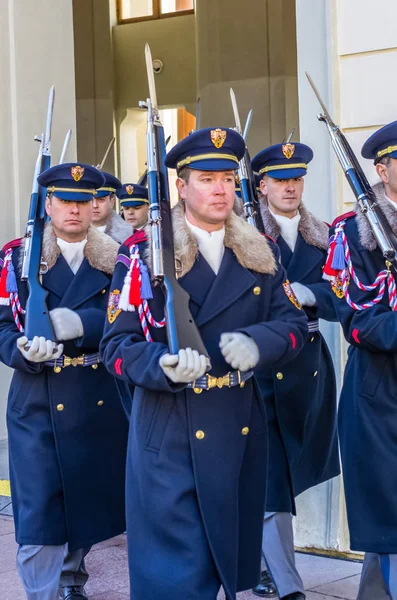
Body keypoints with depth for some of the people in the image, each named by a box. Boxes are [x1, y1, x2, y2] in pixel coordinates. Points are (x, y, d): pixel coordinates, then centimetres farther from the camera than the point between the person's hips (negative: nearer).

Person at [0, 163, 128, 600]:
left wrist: (80, 323, -26)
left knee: (90, 499, 16)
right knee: (38, 514, -6)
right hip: (38, 403, -2)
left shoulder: (115, 259, 5)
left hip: (100, 402, 3)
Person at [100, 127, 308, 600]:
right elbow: (116, 345, -7)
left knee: (228, 556, 15)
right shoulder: (144, 255, -4)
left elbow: (294, 323, 6)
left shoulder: (258, 255, 9)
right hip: (170, 437, -4)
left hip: (241, 432, 5)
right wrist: (164, 366, -27)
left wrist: (259, 342, -16)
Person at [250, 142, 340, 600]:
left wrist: (307, 294, -18)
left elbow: (341, 301, 0)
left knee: (293, 471, 15)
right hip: (261, 367, -5)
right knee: (268, 479, -6)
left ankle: (268, 562, 31)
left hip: (308, 364, 6)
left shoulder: (322, 238, 9)